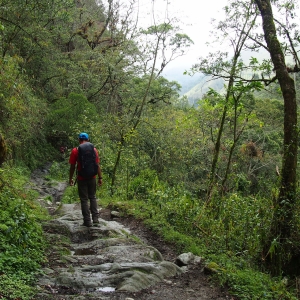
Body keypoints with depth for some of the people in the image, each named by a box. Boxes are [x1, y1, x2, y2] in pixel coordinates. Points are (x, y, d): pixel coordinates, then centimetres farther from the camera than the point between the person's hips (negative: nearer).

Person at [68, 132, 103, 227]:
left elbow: (72, 166, -5)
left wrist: (70, 178, 5)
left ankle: (87, 221, 8)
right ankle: (95, 218, 12)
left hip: (81, 178, -2)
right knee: (93, 197, 17)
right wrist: (100, 177, 6)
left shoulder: (75, 151, -7)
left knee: (84, 199, 5)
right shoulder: (94, 150, 0)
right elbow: (97, 165, 0)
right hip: (92, 177, 2)